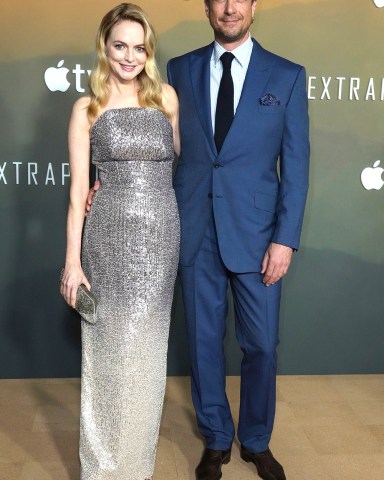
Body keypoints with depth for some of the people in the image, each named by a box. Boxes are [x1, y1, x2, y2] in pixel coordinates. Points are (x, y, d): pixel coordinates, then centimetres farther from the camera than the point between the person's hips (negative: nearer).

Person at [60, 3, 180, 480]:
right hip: (110, 238, -2)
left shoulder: (166, 96, 8)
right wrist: (72, 261, -5)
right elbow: (78, 190, 0)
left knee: (148, 348, 11)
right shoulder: (87, 108, 2)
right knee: (109, 346, 5)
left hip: (161, 237, 2)